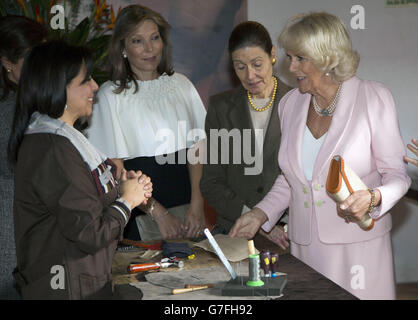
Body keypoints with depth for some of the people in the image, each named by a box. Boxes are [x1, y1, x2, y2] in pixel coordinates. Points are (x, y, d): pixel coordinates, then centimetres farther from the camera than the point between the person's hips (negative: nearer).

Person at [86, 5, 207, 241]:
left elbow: (197, 149, 5)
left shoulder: (180, 84, 9)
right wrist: (158, 212, -11)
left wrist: (197, 205, -6)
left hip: (187, 206, 4)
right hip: (141, 214, -3)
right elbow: (116, 169, -7)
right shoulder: (112, 95, -3)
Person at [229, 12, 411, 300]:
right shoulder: (290, 104, 7)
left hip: (358, 246, -3)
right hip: (304, 245, 4)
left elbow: (396, 174, -5)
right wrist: (261, 213, 4)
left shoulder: (373, 98, -6)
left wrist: (372, 198, -24)